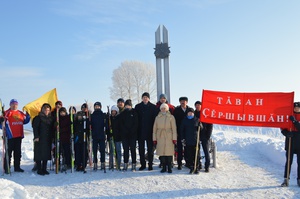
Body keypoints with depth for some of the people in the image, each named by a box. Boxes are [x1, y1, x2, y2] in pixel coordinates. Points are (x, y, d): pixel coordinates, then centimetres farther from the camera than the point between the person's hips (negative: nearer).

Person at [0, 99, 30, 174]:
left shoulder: (21, 113, 12)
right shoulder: (7, 113, -5)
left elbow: (24, 121, 23)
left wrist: (28, 116, 7)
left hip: (19, 136, 6)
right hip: (10, 136, -6)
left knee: (18, 152, 13)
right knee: (8, 152, -2)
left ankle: (17, 167, 23)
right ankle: (6, 168, 5)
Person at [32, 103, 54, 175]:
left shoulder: (51, 118, 13)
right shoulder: (38, 118, -3)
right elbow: (35, 128, -8)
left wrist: (52, 137, 13)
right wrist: (36, 137, -16)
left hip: (48, 140, 6)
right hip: (40, 140, -5)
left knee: (46, 154, 7)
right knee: (39, 154, -3)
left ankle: (44, 169, 17)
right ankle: (39, 170, 5)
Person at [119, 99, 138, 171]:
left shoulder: (134, 113, 4)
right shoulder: (122, 114, 10)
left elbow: (136, 123, -1)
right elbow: (121, 124, 5)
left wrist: (131, 131, -11)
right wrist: (125, 131, -8)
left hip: (133, 134, -2)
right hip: (124, 135, 2)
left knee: (133, 149, -1)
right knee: (125, 150, 3)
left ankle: (134, 165, 1)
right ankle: (125, 164, 7)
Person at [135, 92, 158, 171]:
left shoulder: (153, 107, 1)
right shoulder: (138, 107, 5)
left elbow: (155, 118, 0)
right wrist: (136, 129, -2)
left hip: (149, 131, -2)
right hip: (140, 131, 2)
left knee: (150, 148, 4)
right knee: (141, 148, 7)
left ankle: (150, 164, 12)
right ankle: (143, 164, 16)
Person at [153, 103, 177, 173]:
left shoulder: (171, 117, 4)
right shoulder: (157, 117, 11)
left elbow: (174, 128, 2)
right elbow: (154, 129, 12)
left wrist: (174, 138, -3)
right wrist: (154, 139, 7)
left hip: (169, 138, -2)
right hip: (160, 137, 2)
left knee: (169, 152, -5)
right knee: (161, 152, 1)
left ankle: (169, 167, 6)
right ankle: (164, 167, 11)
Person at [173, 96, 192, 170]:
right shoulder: (176, 110, 0)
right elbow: (174, 121, -2)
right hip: (179, 132, -1)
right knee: (180, 149, 1)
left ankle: (188, 162, 20)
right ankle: (179, 164, 8)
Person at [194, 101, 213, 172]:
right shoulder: (193, 114, 8)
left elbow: (210, 125, 0)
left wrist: (208, 135, -8)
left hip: (204, 135, -2)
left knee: (206, 150, -1)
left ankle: (207, 166, 4)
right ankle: (198, 164, 16)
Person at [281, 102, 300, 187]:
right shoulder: (288, 117, 5)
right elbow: (283, 129, 4)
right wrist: (287, 133, -15)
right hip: (290, 143, 0)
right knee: (288, 161, 2)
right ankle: (286, 179, 5)